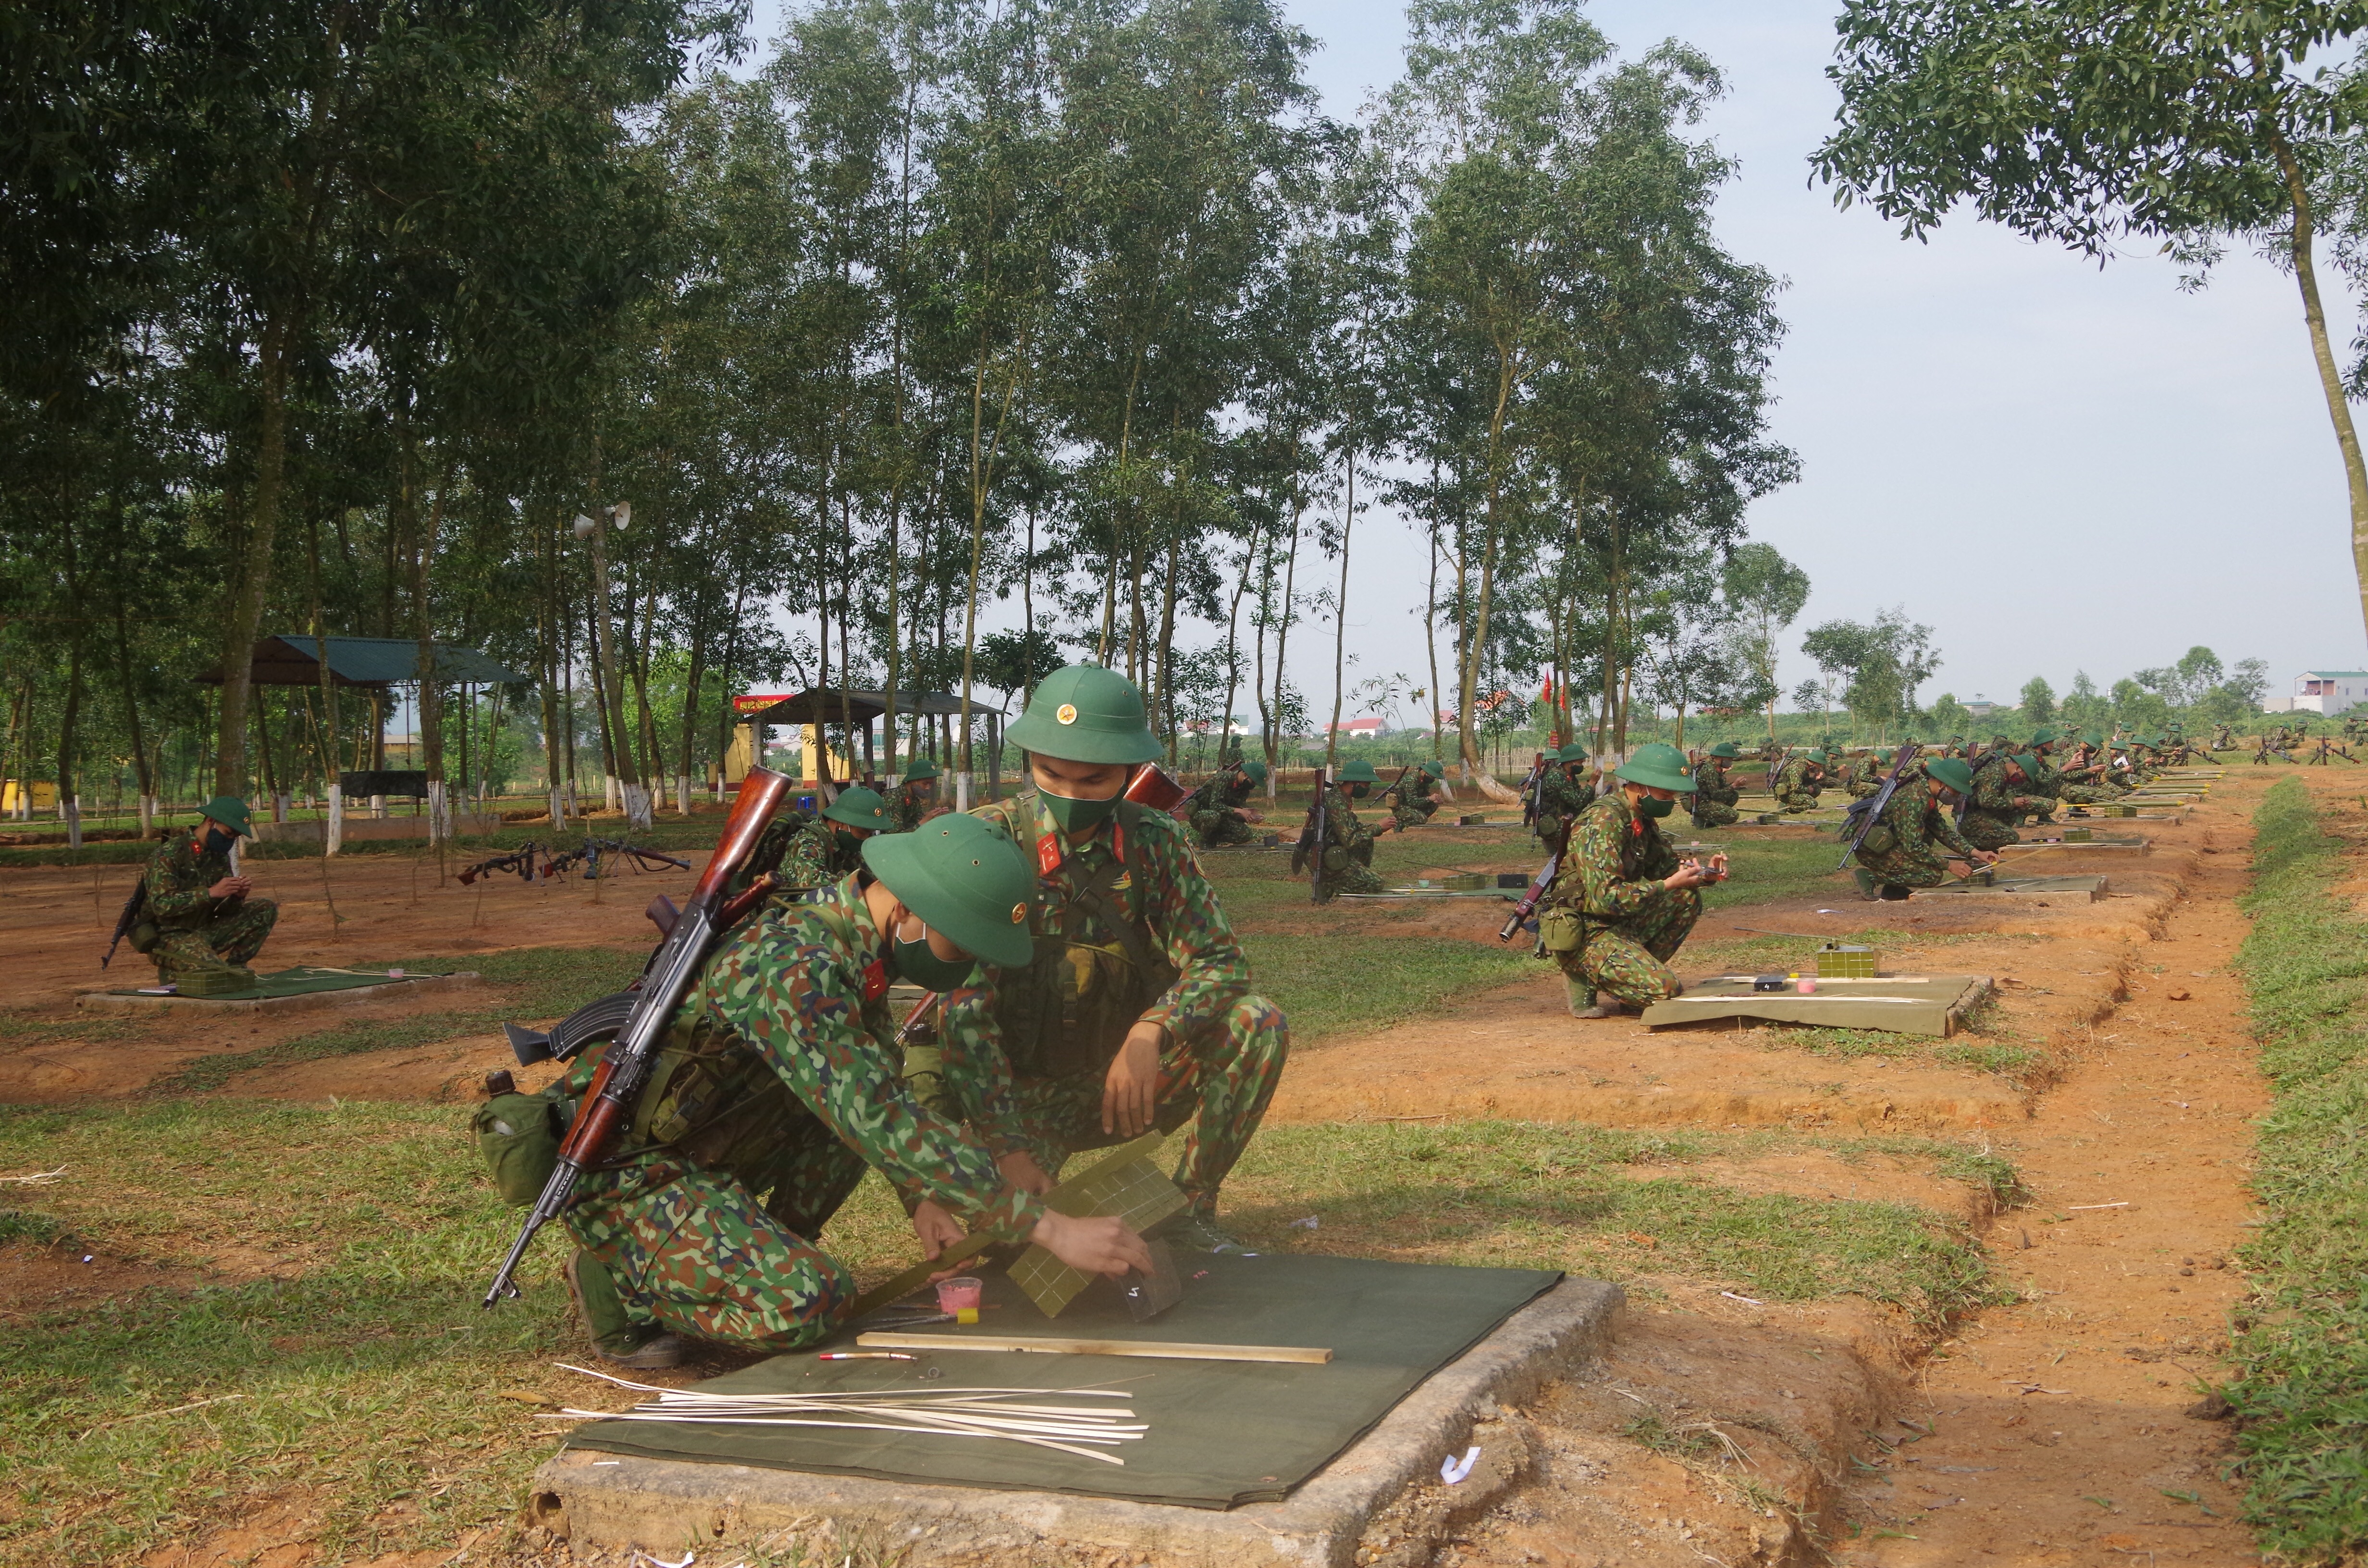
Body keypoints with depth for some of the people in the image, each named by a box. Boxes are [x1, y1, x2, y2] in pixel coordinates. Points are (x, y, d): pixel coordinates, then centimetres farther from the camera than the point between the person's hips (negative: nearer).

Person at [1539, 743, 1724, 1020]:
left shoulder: (1643, 819, 8)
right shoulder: (1603, 822, -22)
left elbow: (1666, 868, 17)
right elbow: (1605, 898, -29)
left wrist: (1704, 874, -4)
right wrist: (1669, 885, -25)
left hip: (1619, 923, 9)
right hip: (1583, 933, -9)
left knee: (1689, 898, 6)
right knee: (1666, 989, -21)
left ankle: (1636, 971, 5)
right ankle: (1585, 980, 0)